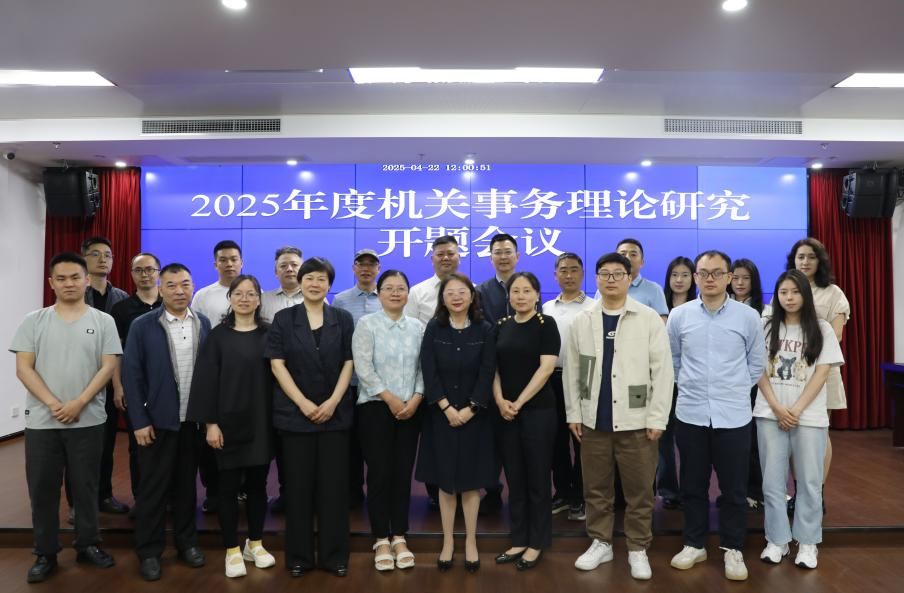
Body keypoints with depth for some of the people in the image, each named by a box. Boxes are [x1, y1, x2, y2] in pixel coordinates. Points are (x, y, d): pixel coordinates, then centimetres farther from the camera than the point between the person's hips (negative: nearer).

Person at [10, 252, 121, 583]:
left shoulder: (103, 321, 1)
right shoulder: (34, 321, 4)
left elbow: (108, 367, -4)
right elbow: (23, 368, -2)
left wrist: (78, 403, -13)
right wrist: (53, 404, -12)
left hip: (88, 420, -1)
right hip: (41, 421, 1)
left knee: (85, 486, 9)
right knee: (42, 488, 8)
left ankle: (88, 545, 24)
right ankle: (45, 553, 22)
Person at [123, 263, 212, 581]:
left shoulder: (204, 324, 2)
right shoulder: (142, 326, -6)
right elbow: (131, 376, -6)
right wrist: (139, 421, -9)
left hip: (195, 419, 2)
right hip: (157, 420, -2)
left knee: (187, 484, 14)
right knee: (153, 488, 8)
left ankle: (187, 541, 30)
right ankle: (149, 551, 23)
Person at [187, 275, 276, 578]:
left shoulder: (268, 334, 4)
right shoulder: (218, 336, 0)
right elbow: (206, 381, -3)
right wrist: (210, 423, -10)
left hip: (261, 421, 2)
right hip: (229, 421, -1)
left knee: (257, 484, 10)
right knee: (229, 486, 4)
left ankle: (255, 544, 26)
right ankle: (232, 550, 18)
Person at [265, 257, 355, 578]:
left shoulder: (343, 319, 6)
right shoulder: (283, 319, 3)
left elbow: (349, 363, 3)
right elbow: (277, 364, -3)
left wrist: (333, 402, -9)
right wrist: (304, 403, -12)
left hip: (335, 413, 1)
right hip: (295, 413, -1)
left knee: (334, 485, 4)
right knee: (298, 485, 6)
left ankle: (334, 555, 17)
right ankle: (299, 556, 20)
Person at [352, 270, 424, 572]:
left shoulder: (417, 327, 9)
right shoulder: (366, 324, -1)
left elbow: (423, 368, 5)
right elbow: (363, 368, -10)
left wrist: (415, 399, -9)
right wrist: (390, 398, -13)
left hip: (410, 409, 3)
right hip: (376, 407, -3)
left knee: (403, 473, 6)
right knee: (379, 473, -1)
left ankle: (400, 537, 17)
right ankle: (381, 539, 12)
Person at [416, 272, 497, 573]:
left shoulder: (484, 330, 0)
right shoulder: (433, 329, 0)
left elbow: (487, 372, -5)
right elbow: (428, 371, -6)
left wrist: (470, 409, -13)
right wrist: (446, 407, -13)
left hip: (473, 415, 0)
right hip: (441, 415, 0)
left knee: (470, 480, 6)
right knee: (445, 480, 6)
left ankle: (471, 542, 19)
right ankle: (448, 542, 19)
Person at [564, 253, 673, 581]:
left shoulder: (649, 318, -3)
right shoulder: (582, 321, 6)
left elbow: (663, 371, -5)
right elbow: (573, 370, 8)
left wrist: (657, 417, -9)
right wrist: (574, 413, 5)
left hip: (636, 421, -3)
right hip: (594, 420, 3)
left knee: (639, 491, 8)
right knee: (596, 489, 13)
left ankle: (638, 549, 24)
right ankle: (600, 543, 29)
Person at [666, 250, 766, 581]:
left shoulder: (748, 316, -1)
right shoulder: (679, 316, 1)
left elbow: (757, 363, 8)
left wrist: (735, 389, 6)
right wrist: (689, 384, 10)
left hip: (734, 416, -1)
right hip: (690, 414, 1)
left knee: (734, 488, 8)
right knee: (692, 485, 12)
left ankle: (732, 549, 25)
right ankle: (694, 544, 28)